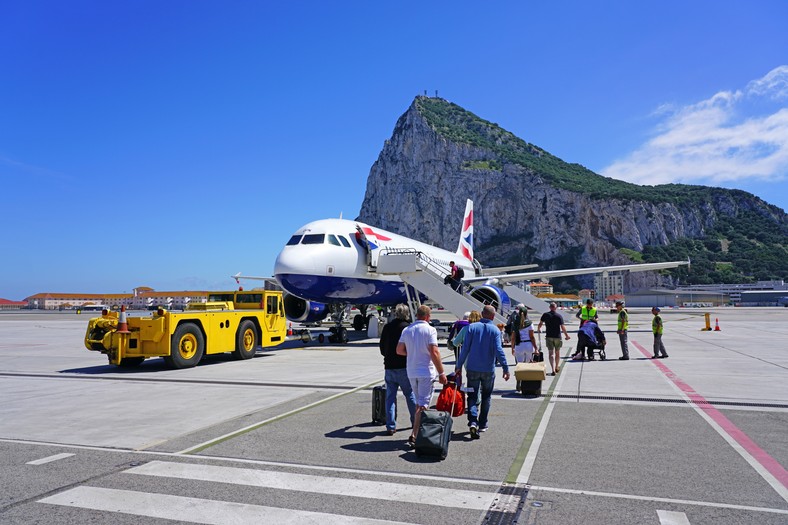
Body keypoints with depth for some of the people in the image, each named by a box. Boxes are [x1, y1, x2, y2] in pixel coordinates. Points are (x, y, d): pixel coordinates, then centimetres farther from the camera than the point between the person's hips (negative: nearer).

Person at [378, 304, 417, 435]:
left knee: (390, 397, 7)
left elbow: (382, 347, 13)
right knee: (410, 395, 12)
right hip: (404, 366, -3)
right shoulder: (407, 327, -9)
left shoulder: (387, 327, 5)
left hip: (389, 366, 3)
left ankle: (391, 426, 5)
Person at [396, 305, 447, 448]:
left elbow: (399, 350, 6)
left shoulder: (407, 330, 5)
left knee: (419, 403, 20)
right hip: (426, 372, -6)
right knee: (423, 405, -2)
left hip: (411, 372, 6)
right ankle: (414, 435, -9)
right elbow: (434, 353, -17)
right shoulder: (430, 330, -11)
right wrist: (441, 373, -12)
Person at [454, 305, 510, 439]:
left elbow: (465, 348, -3)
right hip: (488, 370, 0)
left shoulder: (472, 327, -2)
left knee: (472, 396, 4)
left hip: (472, 369, 0)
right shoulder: (495, 330, -3)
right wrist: (505, 368, -9)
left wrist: (459, 366, 2)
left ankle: (473, 422, -16)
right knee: (486, 397, 16)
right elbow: (498, 350, -12)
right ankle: (482, 425, 23)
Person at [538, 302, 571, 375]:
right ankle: (557, 368, 32)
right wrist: (566, 335, 1)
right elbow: (563, 327, -11)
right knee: (557, 352, 17)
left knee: (551, 353, 0)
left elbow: (540, 323, 8)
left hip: (549, 336, 0)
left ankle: (553, 370, -11)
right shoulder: (559, 316, -8)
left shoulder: (545, 315, -3)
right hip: (557, 336, 0)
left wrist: (538, 329, 29)